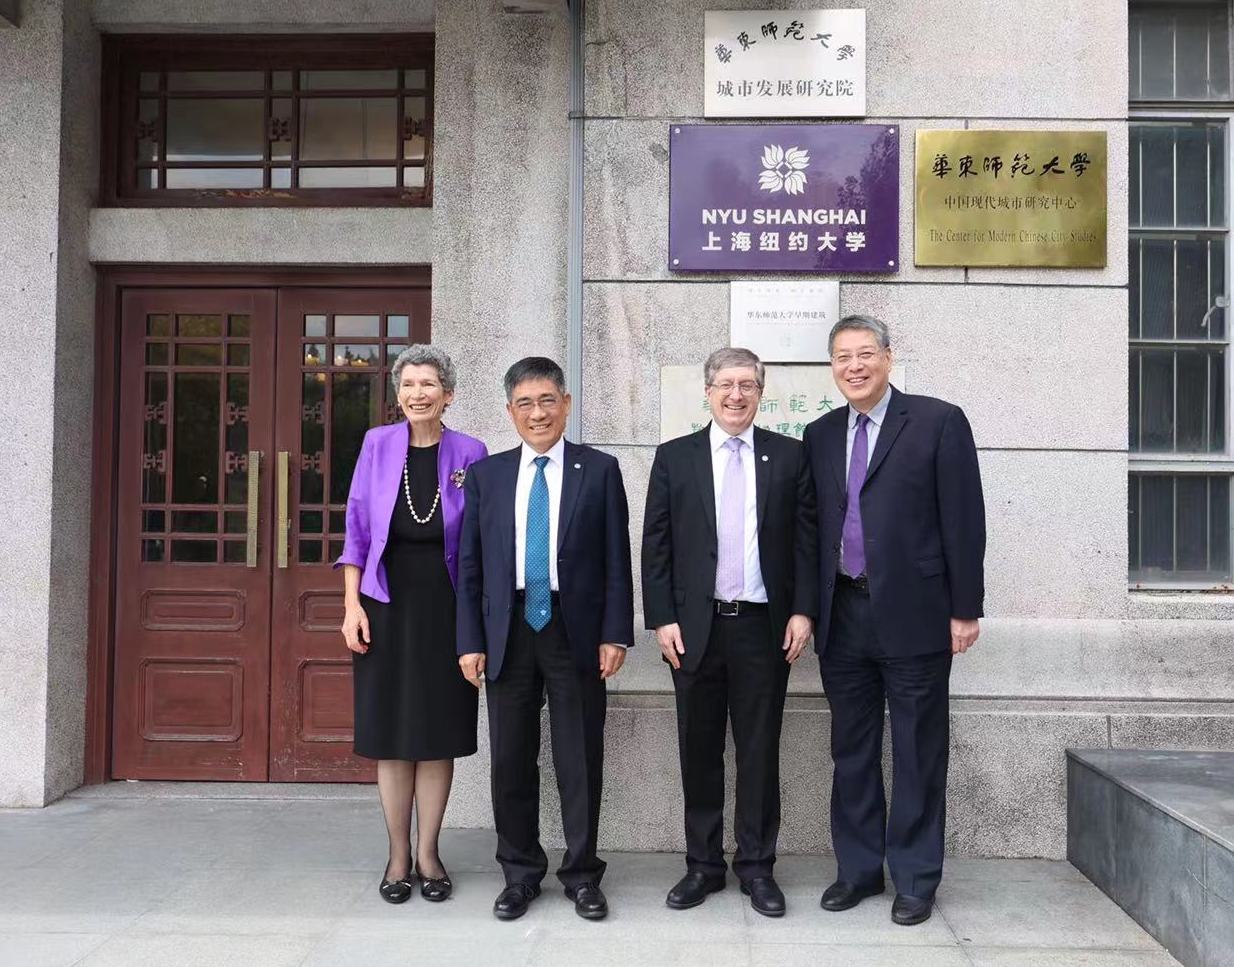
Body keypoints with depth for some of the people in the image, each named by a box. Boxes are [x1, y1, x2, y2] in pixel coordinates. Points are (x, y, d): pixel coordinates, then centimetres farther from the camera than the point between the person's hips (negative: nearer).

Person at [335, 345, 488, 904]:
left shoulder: (470, 454, -1)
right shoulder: (377, 445, 1)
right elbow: (357, 530, 3)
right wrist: (352, 604, -4)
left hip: (446, 608, 0)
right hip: (387, 606, 1)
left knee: (438, 732, 6)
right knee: (390, 732, 6)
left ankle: (427, 853, 20)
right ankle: (398, 855, 19)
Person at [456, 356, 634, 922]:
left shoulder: (599, 470, 2)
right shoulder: (485, 475, 8)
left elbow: (617, 560, 1)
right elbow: (469, 566, 7)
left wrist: (615, 634, -6)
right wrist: (470, 641, 0)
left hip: (577, 632, -2)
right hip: (508, 632, 2)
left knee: (580, 761, 6)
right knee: (511, 760, 8)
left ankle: (582, 875, 21)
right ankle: (520, 875, 24)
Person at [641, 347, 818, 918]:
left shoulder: (788, 456, 5)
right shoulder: (674, 457, 5)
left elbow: (806, 539, 4)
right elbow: (656, 545, 2)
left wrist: (803, 610, -4)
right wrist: (662, 618, -4)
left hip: (764, 627, 0)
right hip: (695, 628, 1)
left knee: (759, 751, 7)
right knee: (699, 752, 9)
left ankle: (756, 866, 20)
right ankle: (703, 864, 22)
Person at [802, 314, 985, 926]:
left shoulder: (938, 422, -3)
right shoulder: (820, 435, 11)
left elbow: (963, 520, -6)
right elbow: (814, 526, 12)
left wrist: (965, 609, -8)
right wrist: (808, 608, 8)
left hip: (913, 613, -4)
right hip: (843, 616, 5)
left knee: (918, 754, 6)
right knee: (851, 752, 13)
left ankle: (916, 878, 20)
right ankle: (858, 869, 27)